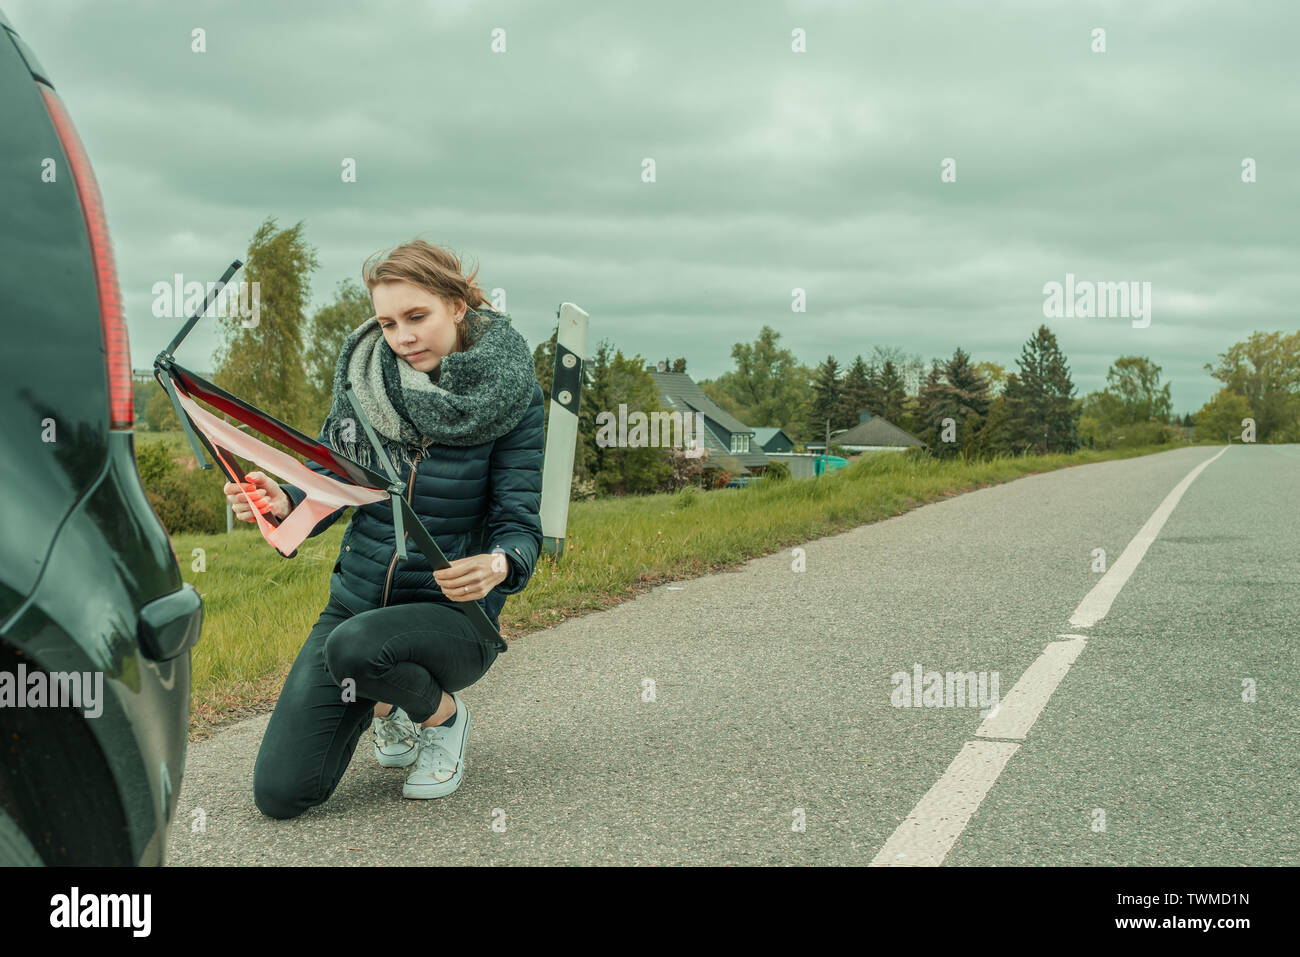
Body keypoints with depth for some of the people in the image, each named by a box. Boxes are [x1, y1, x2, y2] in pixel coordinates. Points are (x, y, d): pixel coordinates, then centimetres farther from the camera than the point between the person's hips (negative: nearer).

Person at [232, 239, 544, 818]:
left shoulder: (509, 395, -11)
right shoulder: (364, 373, -2)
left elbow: (521, 523, -13)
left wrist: (498, 564, -37)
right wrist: (283, 501, -19)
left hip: (451, 615, -4)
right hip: (356, 597, 4)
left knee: (355, 645, -38)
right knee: (279, 794, -6)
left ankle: (443, 715, -2)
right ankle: (386, 704, 25)